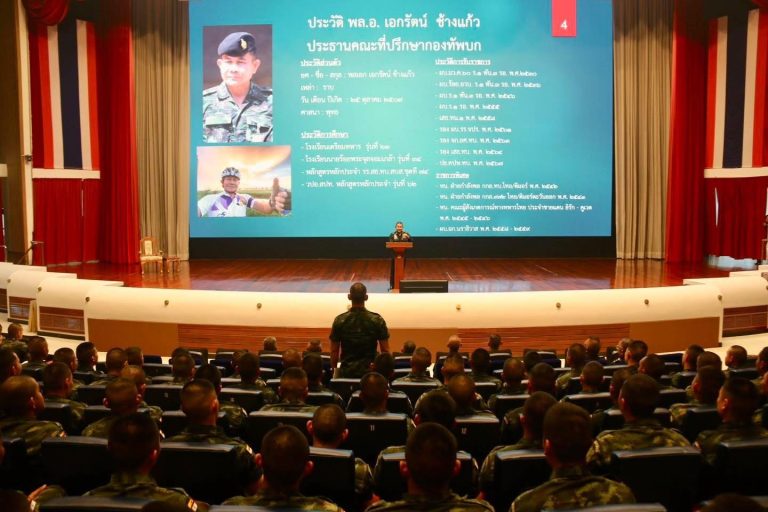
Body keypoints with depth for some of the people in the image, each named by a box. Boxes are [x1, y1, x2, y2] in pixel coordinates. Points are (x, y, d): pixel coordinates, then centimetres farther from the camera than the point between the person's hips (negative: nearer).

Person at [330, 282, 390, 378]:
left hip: (346, 372, 1)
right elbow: (385, 350, -1)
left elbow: (334, 351, 1)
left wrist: (334, 370, 14)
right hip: (370, 371, 0)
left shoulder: (340, 320, -4)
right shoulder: (377, 320, -4)